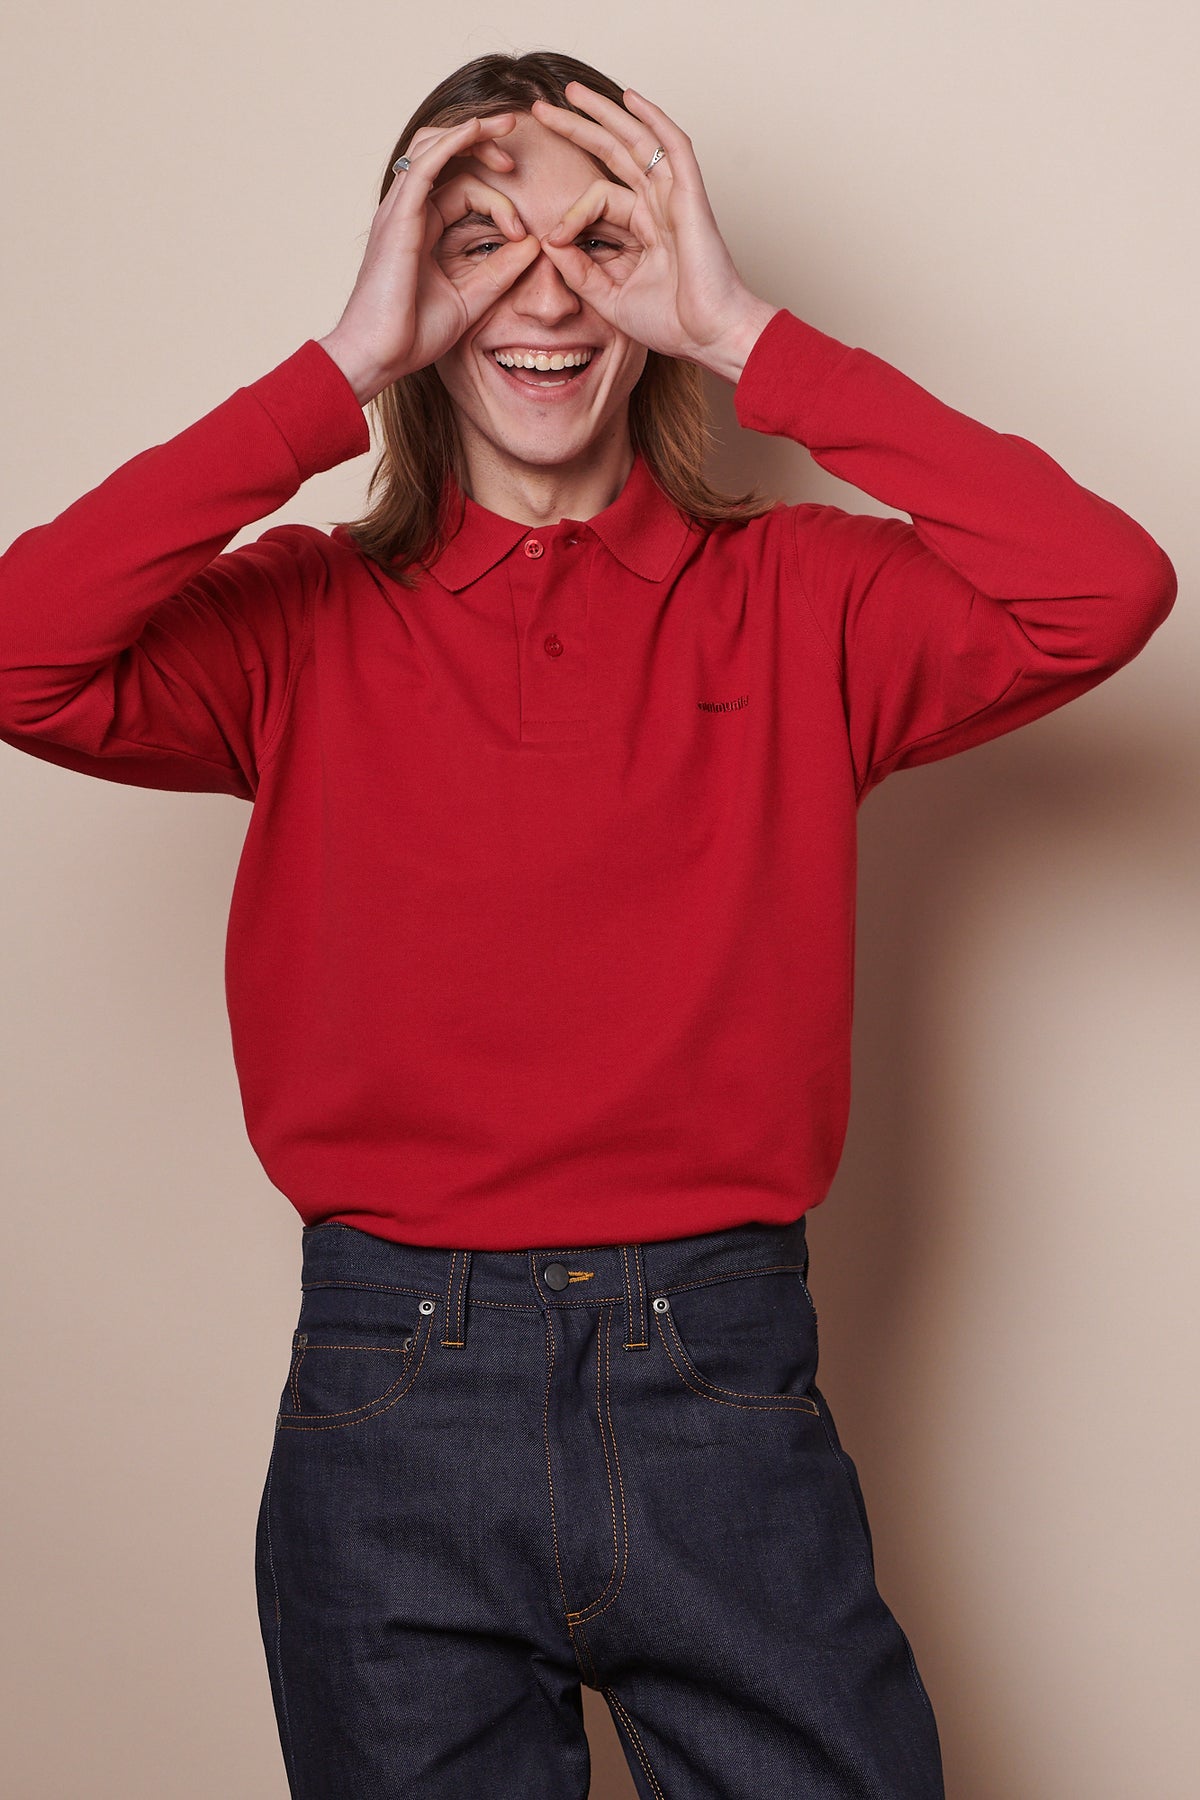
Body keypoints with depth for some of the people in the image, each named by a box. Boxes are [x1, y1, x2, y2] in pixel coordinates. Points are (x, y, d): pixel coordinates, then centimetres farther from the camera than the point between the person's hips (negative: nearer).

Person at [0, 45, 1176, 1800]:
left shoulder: (790, 601, 2)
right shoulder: (310, 623, 2)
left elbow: (1107, 592, -15)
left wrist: (747, 332, -12)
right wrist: (343, 364, -13)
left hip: (723, 1390, 0)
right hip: (393, 1393, 1)